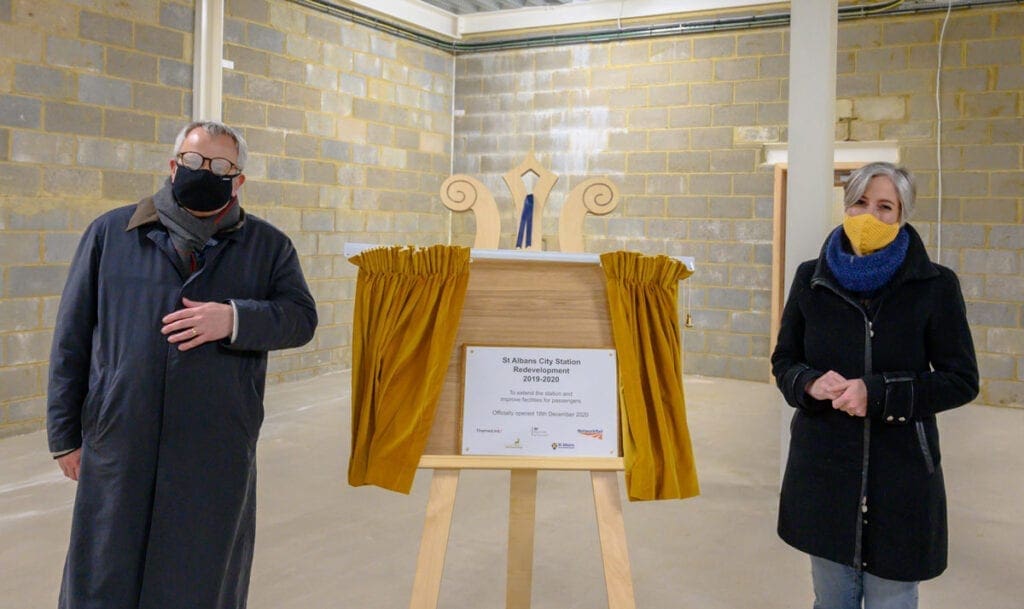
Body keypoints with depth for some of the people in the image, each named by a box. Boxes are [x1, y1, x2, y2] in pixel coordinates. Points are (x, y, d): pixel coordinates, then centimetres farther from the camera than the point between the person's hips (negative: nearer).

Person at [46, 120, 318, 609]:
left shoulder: (268, 246, 9)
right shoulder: (112, 233, 7)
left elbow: (300, 317, 0)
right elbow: (73, 335, 7)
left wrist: (235, 319, -18)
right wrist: (65, 432, 5)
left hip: (218, 455, 0)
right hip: (120, 446, 0)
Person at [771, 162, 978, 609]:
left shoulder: (935, 285, -7)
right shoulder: (811, 278, 1)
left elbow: (961, 380, -5)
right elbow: (783, 361, 8)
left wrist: (878, 393, -18)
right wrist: (810, 385, -15)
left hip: (901, 478, -2)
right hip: (823, 472, 3)